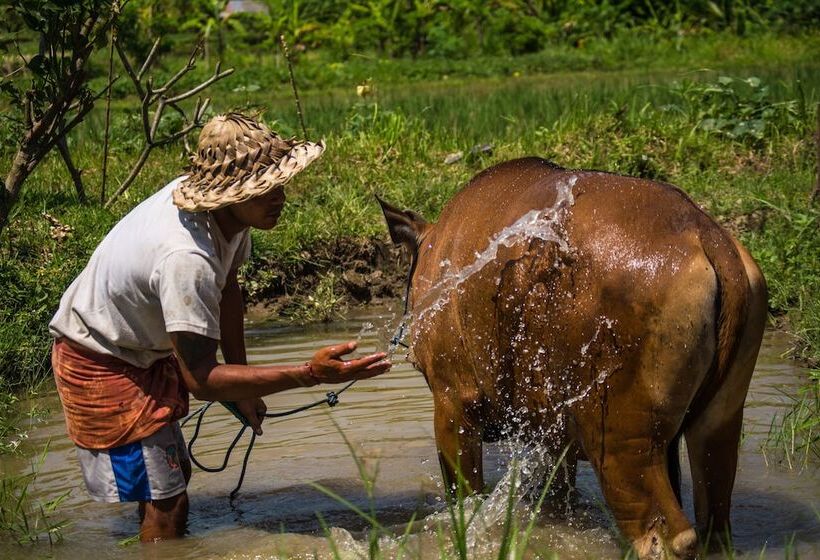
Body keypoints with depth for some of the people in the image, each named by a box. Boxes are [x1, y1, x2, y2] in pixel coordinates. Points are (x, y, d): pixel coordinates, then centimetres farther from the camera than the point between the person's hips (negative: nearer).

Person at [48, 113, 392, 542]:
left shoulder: (225, 208, -13)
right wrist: (310, 375, -39)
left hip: (145, 351, 9)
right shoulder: (185, 257, -39)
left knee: (175, 473, 22)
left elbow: (227, 286, 7)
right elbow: (201, 379, -34)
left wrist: (243, 388, 11)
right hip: (102, 365, -9)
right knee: (165, 503, -10)